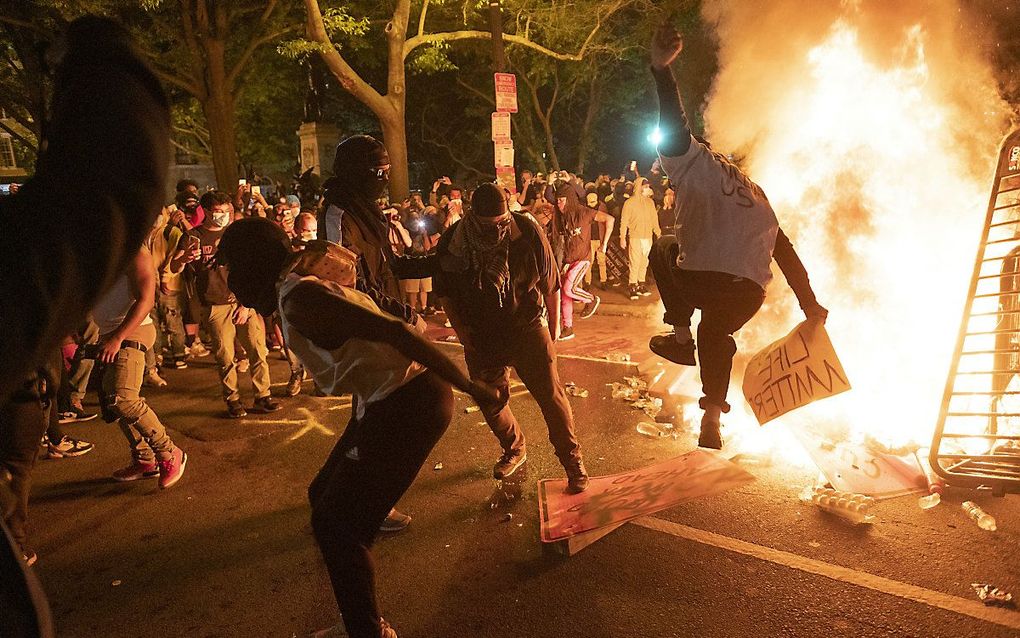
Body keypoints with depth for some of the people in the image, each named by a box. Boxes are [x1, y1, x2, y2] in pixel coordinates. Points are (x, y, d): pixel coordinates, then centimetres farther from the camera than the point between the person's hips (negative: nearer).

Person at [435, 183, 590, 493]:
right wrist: (460, 329, -3)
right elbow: (445, 290, 5)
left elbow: (550, 282, -4)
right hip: (481, 337, 3)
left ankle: (572, 460, 16)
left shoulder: (528, 232, -15)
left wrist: (552, 328, 1)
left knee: (551, 394, -3)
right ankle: (514, 449, 40)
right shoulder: (452, 242, -11)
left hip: (528, 328, -2)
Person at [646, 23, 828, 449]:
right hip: (747, 292, 6)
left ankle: (680, 336, 23)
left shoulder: (698, 163, 10)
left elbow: (674, 129, -8)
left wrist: (660, 68, -12)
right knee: (715, 337, 35)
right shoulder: (759, 200, 26)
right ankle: (712, 422, 35)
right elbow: (788, 256, 26)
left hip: (698, 280, -5)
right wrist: (810, 306, 33)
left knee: (663, 249, 29)